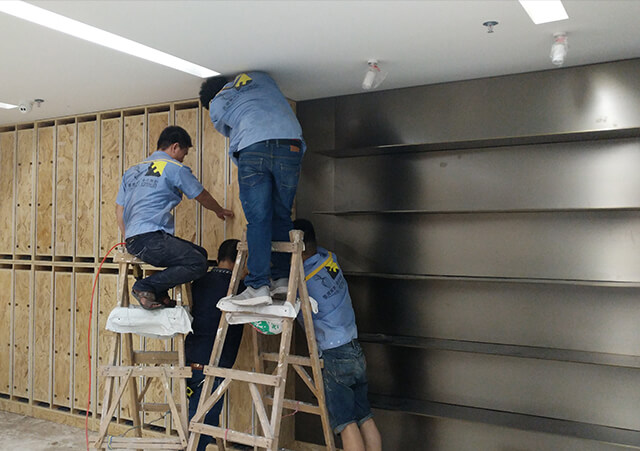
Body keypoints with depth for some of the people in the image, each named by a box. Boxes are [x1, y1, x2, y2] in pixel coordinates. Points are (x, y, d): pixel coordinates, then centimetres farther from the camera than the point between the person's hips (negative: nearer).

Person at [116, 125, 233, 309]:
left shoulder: (132, 171, 24)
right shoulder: (175, 168, 1)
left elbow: (119, 210, 23)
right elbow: (203, 197, 13)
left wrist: (130, 242, 25)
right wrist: (220, 211, 32)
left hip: (133, 241, 9)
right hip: (150, 238, -9)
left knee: (200, 253, 12)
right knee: (197, 263, -15)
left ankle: (159, 293, 3)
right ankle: (145, 286, -14)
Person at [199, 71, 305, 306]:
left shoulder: (216, 106, 22)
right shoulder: (259, 77, 29)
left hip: (252, 148, -3)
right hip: (290, 144, 3)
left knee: (257, 220, -2)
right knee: (282, 216, 12)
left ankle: (258, 286, -7)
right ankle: (282, 278, 13)